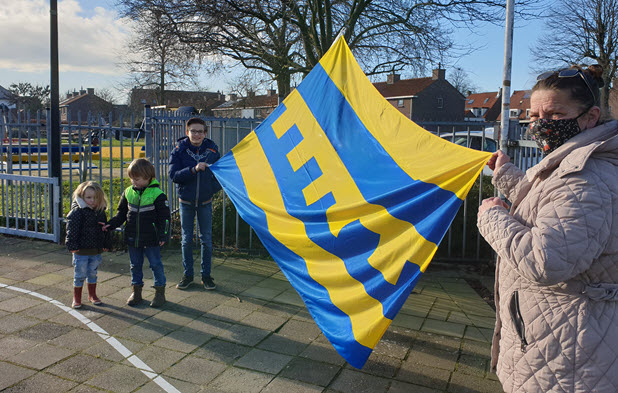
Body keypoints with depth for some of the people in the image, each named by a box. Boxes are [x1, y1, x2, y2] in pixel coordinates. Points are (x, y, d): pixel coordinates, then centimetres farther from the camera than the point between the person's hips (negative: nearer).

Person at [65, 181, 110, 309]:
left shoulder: (101, 212, 5)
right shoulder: (77, 212, -13)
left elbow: (105, 230, 14)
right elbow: (71, 231, -14)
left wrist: (105, 244, 12)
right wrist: (72, 246, -17)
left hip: (96, 250, 5)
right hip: (81, 251, -5)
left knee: (92, 274, 17)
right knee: (80, 275, 5)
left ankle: (92, 295, 33)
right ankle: (76, 298, 20)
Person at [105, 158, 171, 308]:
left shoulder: (157, 194, -11)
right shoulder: (128, 192, 3)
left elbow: (164, 217, -8)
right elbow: (121, 213, 13)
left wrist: (163, 235, -13)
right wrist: (110, 225, 0)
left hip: (151, 239, -5)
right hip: (133, 238, 5)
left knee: (156, 264, 4)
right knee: (135, 265, 15)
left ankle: (160, 291, 18)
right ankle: (136, 291, 29)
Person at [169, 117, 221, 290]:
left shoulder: (212, 150, -4)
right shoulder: (179, 151, -7)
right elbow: (173, 175, -17)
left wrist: (213, 188, -9)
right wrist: (194, 169, -31)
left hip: (205, 202, 1)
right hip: (186, 201, 0)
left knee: (206, 240, 6)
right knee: (186, 239, 8)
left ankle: (206, 275, 20)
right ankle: (188, 274, 23)